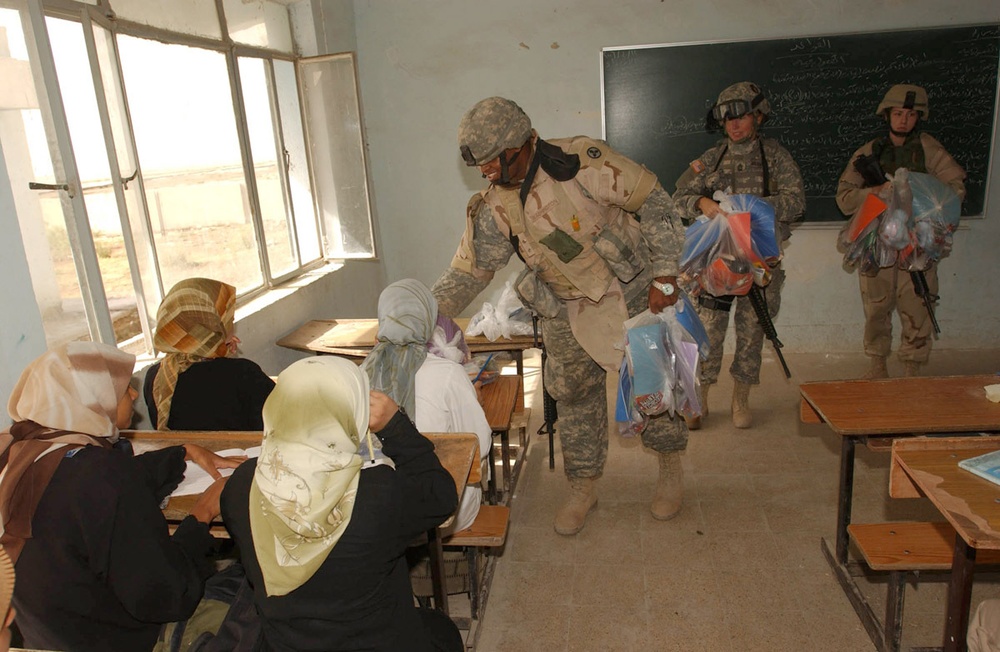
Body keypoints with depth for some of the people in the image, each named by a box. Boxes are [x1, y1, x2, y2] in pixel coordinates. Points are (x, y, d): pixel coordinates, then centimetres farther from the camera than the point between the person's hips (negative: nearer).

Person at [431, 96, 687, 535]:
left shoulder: (585, 162, -24)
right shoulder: (493, 209, -11)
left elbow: (655, 203, -16)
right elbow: (467, 272, -6)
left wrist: (664, 276, -17)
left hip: (636, 292, -3)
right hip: (569, 312, 3)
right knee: (575, 398, 8)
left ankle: (670, 471, 33)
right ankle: (582, 490, 29)